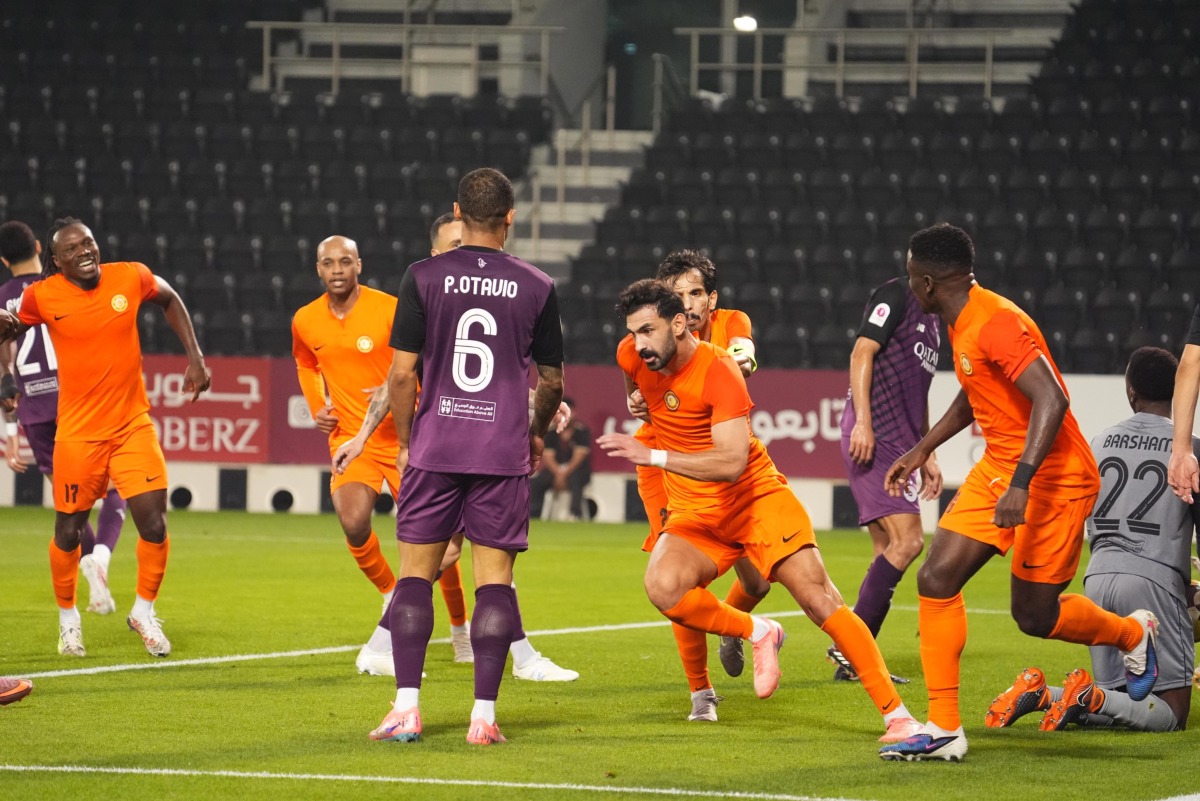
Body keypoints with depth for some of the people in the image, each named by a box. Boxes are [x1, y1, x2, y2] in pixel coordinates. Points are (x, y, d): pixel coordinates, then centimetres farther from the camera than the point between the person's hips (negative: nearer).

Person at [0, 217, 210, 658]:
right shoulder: (42, 296, -9)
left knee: (154, 523, -7)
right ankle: (68, 617, 30)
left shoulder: (131, 277, -6)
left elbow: (170, 300, 14)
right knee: (68, 531, 5)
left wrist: (195, 357, 9)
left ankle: (144, 611, 17)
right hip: (78, 433, -1)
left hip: (133, 425, 1)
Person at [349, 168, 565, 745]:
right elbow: (551, 383, 9)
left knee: (416, 572, 5)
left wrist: (405, 443, 11)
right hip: (504, 453, 0)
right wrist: (536, 435, 27)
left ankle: (406, 707, -1)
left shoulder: (424, 277, -1)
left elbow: (402, 373, -2)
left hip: (434, 447, 0)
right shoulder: (537, 287, 2)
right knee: (494, 577, 2)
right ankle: (484, 714, -3)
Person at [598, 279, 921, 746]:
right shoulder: (632, 357, -4)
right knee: (663, 587, -28)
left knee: (820, 600, -14)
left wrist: (655, 457, -35)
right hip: (693, 512, 4)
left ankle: (896, 715, -7)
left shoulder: (718, 371, -22)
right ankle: (758, 634, -3)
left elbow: (732, 462, -33)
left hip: (757, 497, -4)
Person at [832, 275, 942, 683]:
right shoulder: (895, 296, -4)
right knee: (908, 539, -17)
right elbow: (862, 353, -13)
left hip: (896, 446, 10)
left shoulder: (932, 320, 23)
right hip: (872, 437, -10)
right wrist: (862, 421, -22)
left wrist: (927, 455, 26)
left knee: (890, 550, 7)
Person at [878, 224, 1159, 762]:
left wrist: (1021, 483, -38)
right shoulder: (962, 324, 8)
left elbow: (1052, 399, -32)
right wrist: (922, 450, 27)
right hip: (998, 468, 9)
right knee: (936, 580, -5)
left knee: (1035, 615, -1)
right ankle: (944, 730, -2)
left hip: (1052, 477, -9)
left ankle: (1133, 634, 30)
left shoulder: (996, 323, -23)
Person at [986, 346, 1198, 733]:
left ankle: (1039, 695, -9)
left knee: (1111, 699, 15)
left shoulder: (1100, 443, 12)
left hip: (1098, 578, 5)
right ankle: (1091, 698, -27)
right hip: (1154, 578, -5)